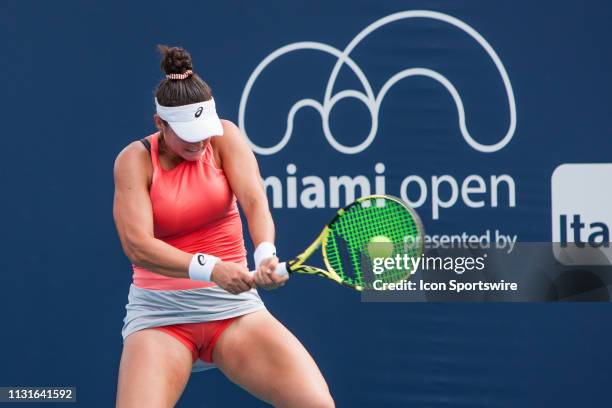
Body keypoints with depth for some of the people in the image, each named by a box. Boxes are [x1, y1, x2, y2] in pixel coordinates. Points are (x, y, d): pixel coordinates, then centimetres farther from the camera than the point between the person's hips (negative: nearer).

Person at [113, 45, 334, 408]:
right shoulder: (135, 160, -7)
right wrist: (209, 269, -33)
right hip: (160, 312, -2)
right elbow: (137, 246, -19)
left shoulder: (224, 136, 0)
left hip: (233, 304, 2)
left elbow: (255, 201, -16)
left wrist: (266, 254, -37)